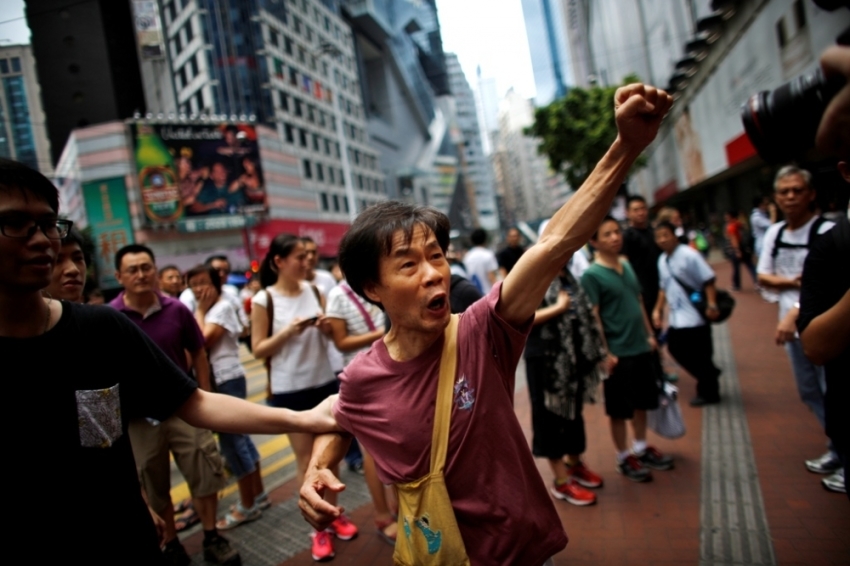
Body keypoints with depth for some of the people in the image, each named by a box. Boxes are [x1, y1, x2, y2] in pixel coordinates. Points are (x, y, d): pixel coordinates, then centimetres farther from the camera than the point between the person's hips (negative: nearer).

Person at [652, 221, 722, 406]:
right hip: (676, 318, 8)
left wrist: (712, 305, -21)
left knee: (700, 356, 3)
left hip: (695, 317, -8)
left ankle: (708, 393, 21)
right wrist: (658, 309, 12)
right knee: (676, 349, 13)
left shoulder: (689, 255, -14)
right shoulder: (662, 260, 8)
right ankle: (710, 375, 35)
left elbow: (708, 281, -16)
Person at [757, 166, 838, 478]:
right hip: (791, 327, 7)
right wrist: (790, 281, -10)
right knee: (810, 393, 18)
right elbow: (763, 277, 9)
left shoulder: (826, 231, -14)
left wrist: (795, 313, -28)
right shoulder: (774, 232, 6)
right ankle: (839, 449, 35)